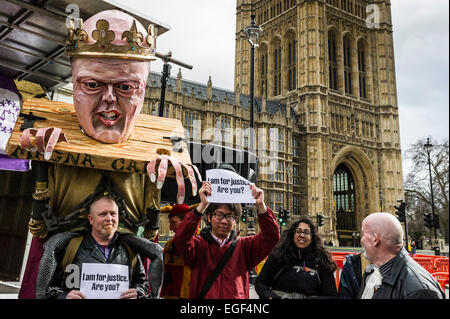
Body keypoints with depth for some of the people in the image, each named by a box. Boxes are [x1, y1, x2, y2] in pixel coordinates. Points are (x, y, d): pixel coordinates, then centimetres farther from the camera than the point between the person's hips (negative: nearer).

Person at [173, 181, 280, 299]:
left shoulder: (243, 246, 9)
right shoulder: (199, 244, 3)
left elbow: (271, 237, -3)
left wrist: (261, 206, -15)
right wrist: (202, 205, -23)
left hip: (237, 296, 2)